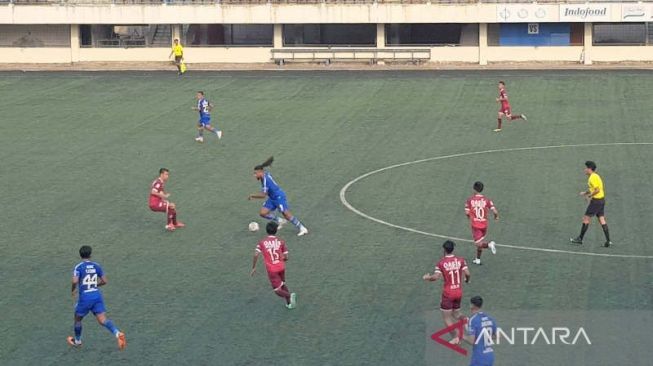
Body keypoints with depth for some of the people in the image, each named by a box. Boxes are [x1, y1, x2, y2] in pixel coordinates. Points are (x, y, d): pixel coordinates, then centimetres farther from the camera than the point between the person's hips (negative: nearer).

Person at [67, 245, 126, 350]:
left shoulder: (79, 267, -5)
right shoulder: (96, 266, 8)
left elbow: (75, 281, -18)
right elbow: (104, 281, 10)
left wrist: (73, 291, 3)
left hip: (85, 297, -3)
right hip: (97, 295, 3)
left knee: (78, 319, 20)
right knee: (103, 320, -6)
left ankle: (77, 341, 38)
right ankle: (118, 333, -30)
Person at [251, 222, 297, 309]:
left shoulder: (262, 242, -3)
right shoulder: (281, 241, -1)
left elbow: (256, 255, -12)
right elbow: (286, 257, -2)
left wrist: (253, 268, -2)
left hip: (271, 270, -3)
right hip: (281, 267, 3)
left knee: (278, 291, 2)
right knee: (283, 285, 25)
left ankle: (290, 295, -23)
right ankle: (289, 303, 20)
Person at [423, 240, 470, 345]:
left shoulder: (441, 263, -11)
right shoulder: (461, 260, -4)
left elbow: (435, 277, -20)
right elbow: (467, 274, -11)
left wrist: (426, 277, 1)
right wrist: (467, 279, 13)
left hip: (448, 293, -4)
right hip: (459, 291, 4)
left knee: (446, 317, 7)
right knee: (456, 314, 22)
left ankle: (455, 337, 2)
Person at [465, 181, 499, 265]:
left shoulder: (470, 200, -6)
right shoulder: (487, 200, -4)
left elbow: (467, 213, -8)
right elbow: (495, 212, -10)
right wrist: (496, 216, 14)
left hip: (475, 224, -3)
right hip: (484, 224, 3)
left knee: (478, 244, -2)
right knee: (480, 242, 21)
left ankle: (489, 244, -29)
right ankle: (477, 259, 28)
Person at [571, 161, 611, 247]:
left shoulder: (593, 177, -17)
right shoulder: (595, 176, 15)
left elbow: (597, 190, -23)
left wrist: (589, 196, -14)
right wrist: (585, 192, 15)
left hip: (596, 201, -10)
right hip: (601, 200, 10)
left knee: (586, 219, 1)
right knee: (602, 220, 7)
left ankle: (580, 239, 8)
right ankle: (608, 241, 3)